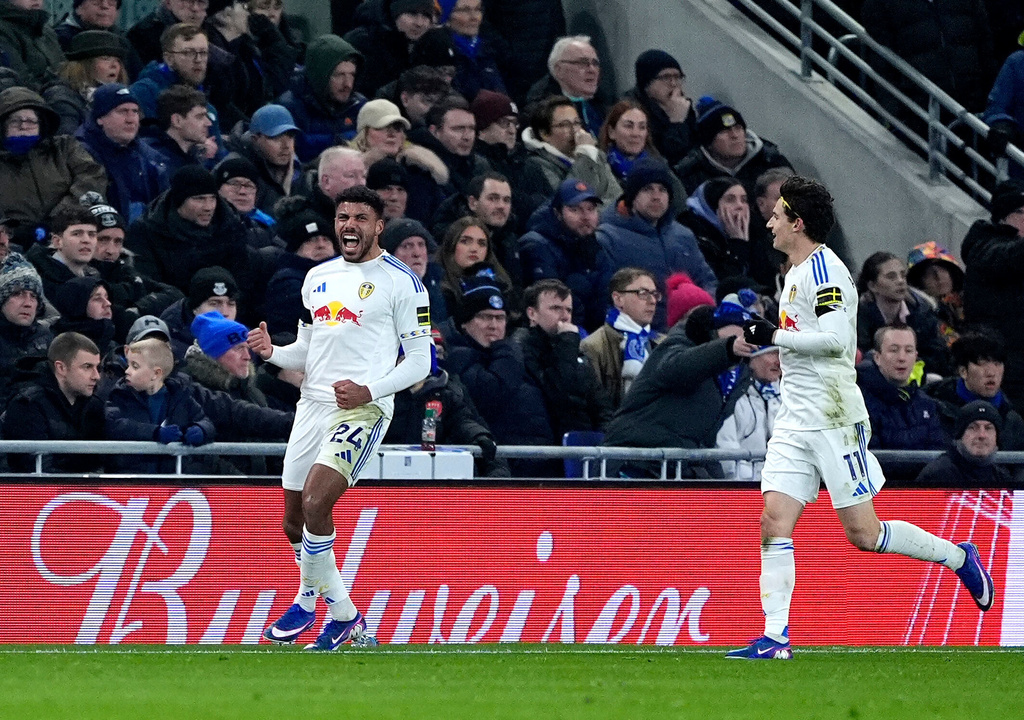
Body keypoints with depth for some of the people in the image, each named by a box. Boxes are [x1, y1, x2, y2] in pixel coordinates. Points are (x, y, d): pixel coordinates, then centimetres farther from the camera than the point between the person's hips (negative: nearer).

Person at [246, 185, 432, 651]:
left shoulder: (401, 282, -3)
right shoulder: (318, 278, 17)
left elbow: (420, 360, -3)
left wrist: (368, 391, -17)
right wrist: (271, 352, 3)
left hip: (364, 407, -7)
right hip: (313, 403, 7)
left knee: (315, 503, -24)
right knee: (294, 522, 9)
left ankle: (309, 601, -7)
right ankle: (343, 616, 29)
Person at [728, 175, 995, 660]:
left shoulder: (823, 269, -13)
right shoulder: (796, 273, 17)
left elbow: (836, 338, -24)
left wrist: (775, 335, -19)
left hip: (833, 419, -9)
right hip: (796, 420, 9)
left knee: (863, 534, -5)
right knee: (774, 522, -5)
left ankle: (959, 557, 16)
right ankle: (774, 638, -8)